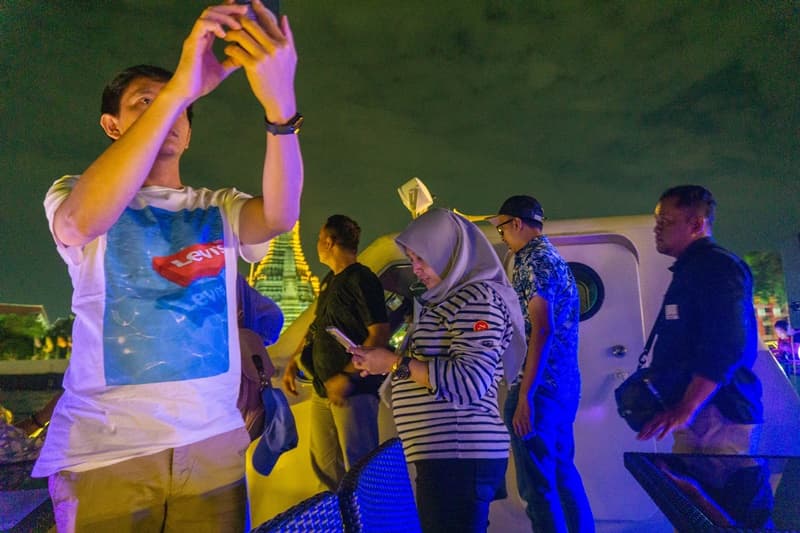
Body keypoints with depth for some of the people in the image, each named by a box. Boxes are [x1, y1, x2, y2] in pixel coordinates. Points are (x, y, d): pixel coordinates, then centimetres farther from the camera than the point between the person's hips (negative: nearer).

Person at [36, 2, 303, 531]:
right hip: (104, 447, -2)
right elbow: (85, 219, -23)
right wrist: (177, 89, -31)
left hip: (212, 442, 2)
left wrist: (280, 104, -32)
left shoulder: (220, 209, 9)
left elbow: (281, 214, -15)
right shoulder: (71, 195, 3)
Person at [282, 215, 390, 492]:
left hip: (353, 390, -9)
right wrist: (293, 362, 14)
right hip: (322, 390, 9)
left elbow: (380, 335, -19)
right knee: (324, 466, 18)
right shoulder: (329, 281, 15)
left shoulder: (362, 279, -12)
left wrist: (348, 376, -22)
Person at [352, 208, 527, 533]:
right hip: (445, 454, 10)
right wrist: (383, 361, 6)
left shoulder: (478, 298, -13)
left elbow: (469, 382, -23)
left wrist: (397, 362, -18)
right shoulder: (449, 299, 17)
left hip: (459, 456, -10)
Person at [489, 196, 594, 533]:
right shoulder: (556, 258, 18)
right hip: (566, 385, 10)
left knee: (537, 484, -3)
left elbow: (541, 329, -20)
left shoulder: (533, 259, -11)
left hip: (539, 387, -10)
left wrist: (524, 394, -21)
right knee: (563, 473, 20)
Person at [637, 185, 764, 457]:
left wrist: (685, 409, -27)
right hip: (696, 416, 9)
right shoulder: (690, 269, 20)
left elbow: (726, 348, -23)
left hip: (721, 416, -9)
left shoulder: (717, 265, -11)